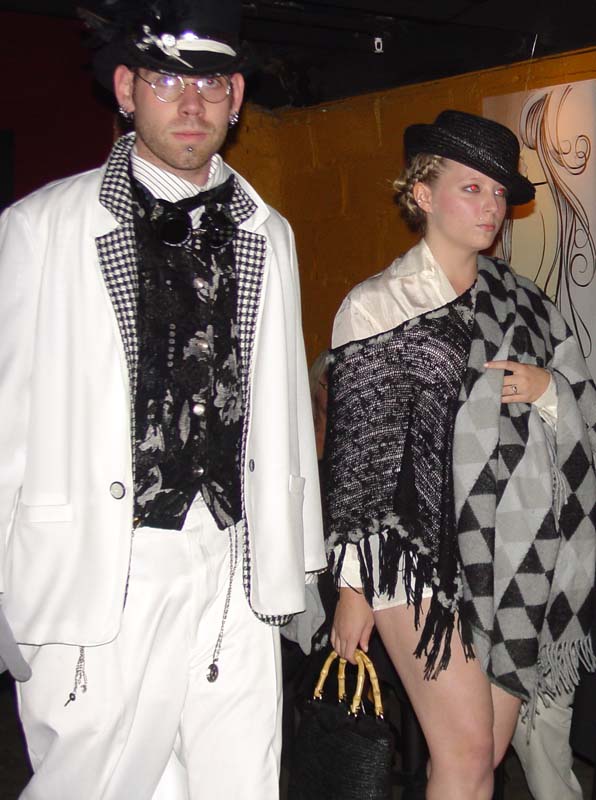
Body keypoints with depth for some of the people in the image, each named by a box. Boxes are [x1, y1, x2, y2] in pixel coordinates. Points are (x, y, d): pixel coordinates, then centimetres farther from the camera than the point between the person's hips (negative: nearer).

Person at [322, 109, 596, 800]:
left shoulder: (522, 301, 12)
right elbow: (356, 453, -4)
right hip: (424, 554, -5)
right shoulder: (377, 306, -3)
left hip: (515, 556, 5)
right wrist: (353, 586, -5)